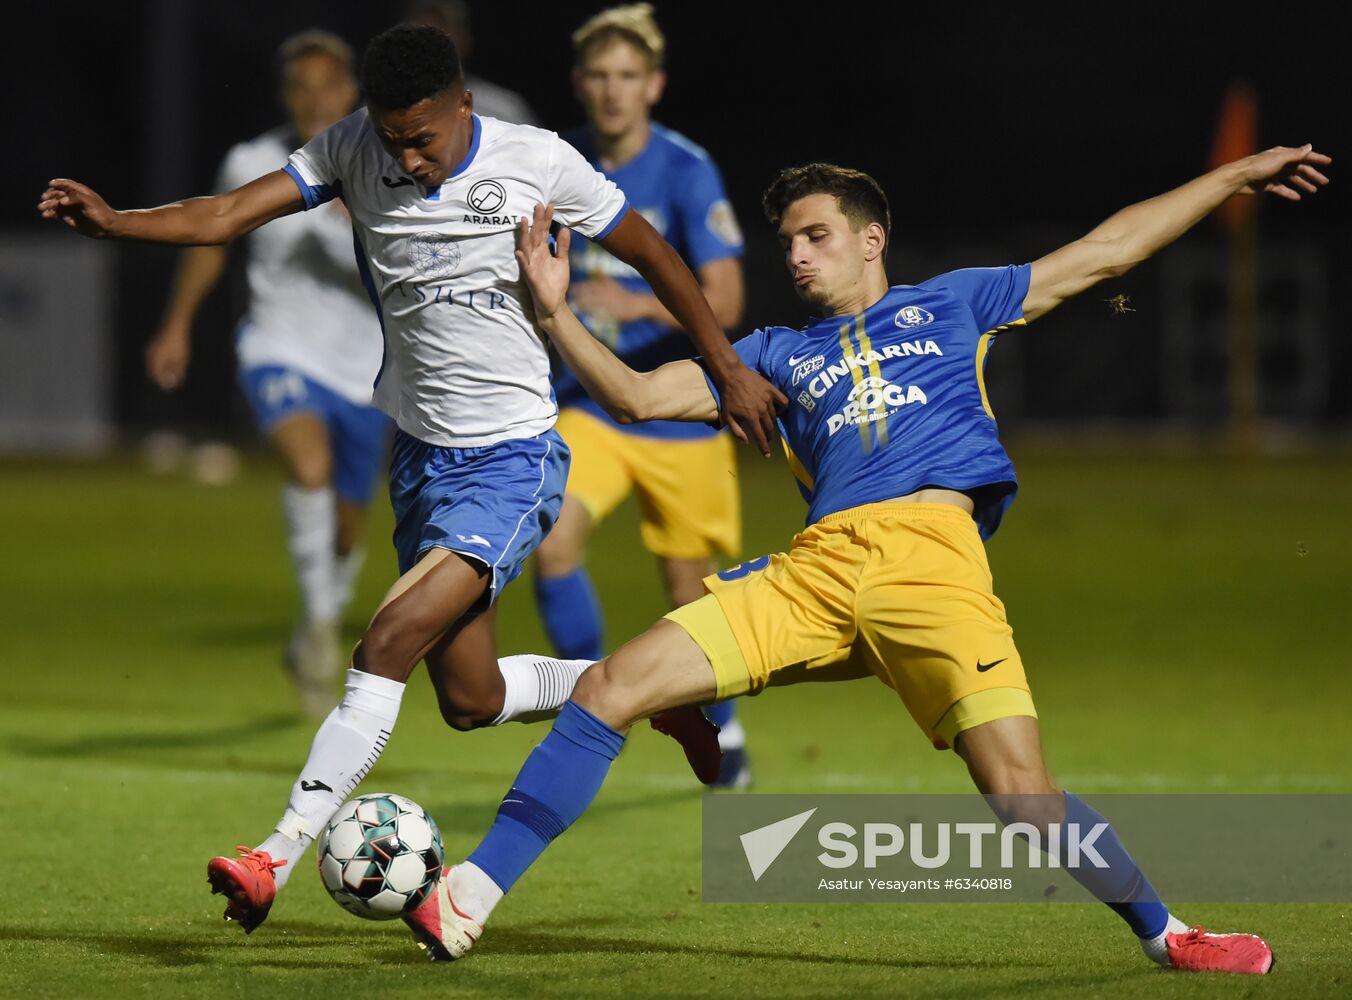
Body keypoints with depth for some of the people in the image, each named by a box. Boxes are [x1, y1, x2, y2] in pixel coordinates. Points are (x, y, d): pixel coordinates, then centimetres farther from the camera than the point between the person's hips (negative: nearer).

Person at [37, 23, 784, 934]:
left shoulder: (537, 161, -12)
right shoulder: (355, 150, -4)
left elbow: (650, 252, 2)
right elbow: (230, 214, -14)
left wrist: (730, 370, 7)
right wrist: (112, 221, -32)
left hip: (514, 457, -5)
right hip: (422, 450, 5)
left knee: (391, 641, -21)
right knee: (471, 697, 10)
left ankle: (279, 856, -22)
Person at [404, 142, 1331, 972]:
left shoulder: (951, 303, 24)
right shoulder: (779, 354, 28)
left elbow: (1105, 250, 27)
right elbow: (639, 396, 22)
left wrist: (1235, 175, 27)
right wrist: (557, 316, 9)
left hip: (932, 553, -3)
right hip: (815, 568, 3)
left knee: (1022, 798, -20)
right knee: (608, 690, -9)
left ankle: (1165, 931, 2)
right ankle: (468, 897, -5)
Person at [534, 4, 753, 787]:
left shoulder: (686, 172, -14)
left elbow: (725, 300, -21)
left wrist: (637, 305, -33)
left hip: (678, 408, -3)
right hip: (590, 404, 3)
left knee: (688, 587, 7)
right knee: (554, 542, -21)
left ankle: (722, 727, 34)